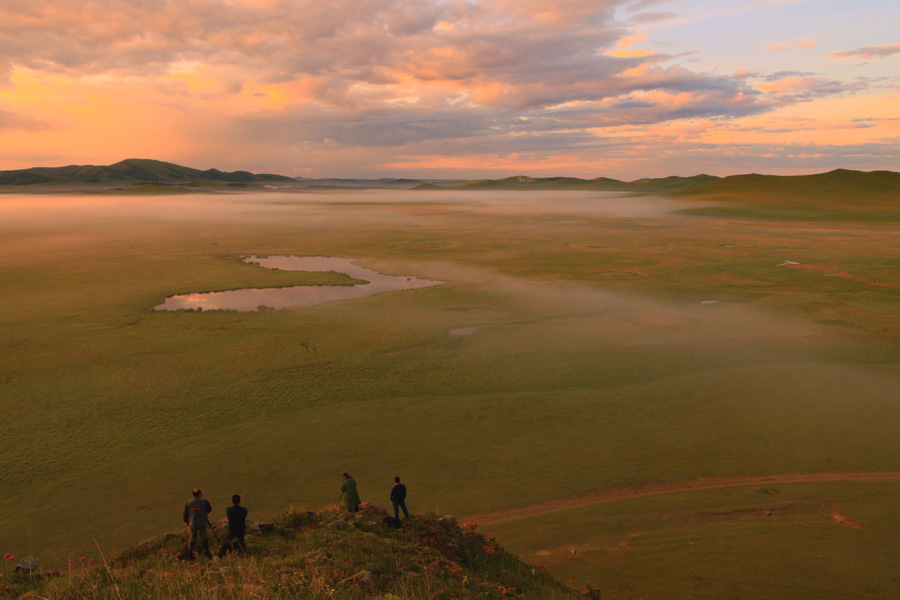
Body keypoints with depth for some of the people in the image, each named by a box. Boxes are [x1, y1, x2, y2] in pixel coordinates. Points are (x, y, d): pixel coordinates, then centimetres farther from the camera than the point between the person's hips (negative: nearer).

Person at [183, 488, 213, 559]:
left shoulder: (188, 502, -5)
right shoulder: (204, 501, -11)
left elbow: (185, 514, 5)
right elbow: (209, 510, 0)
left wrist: (186, 522, 20)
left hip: (192, 523, 2)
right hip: (203, 523, -2)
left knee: (192, 539, 12)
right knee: (204, 538, 11)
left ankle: (190, 555, 14)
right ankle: (207, 552, 14)